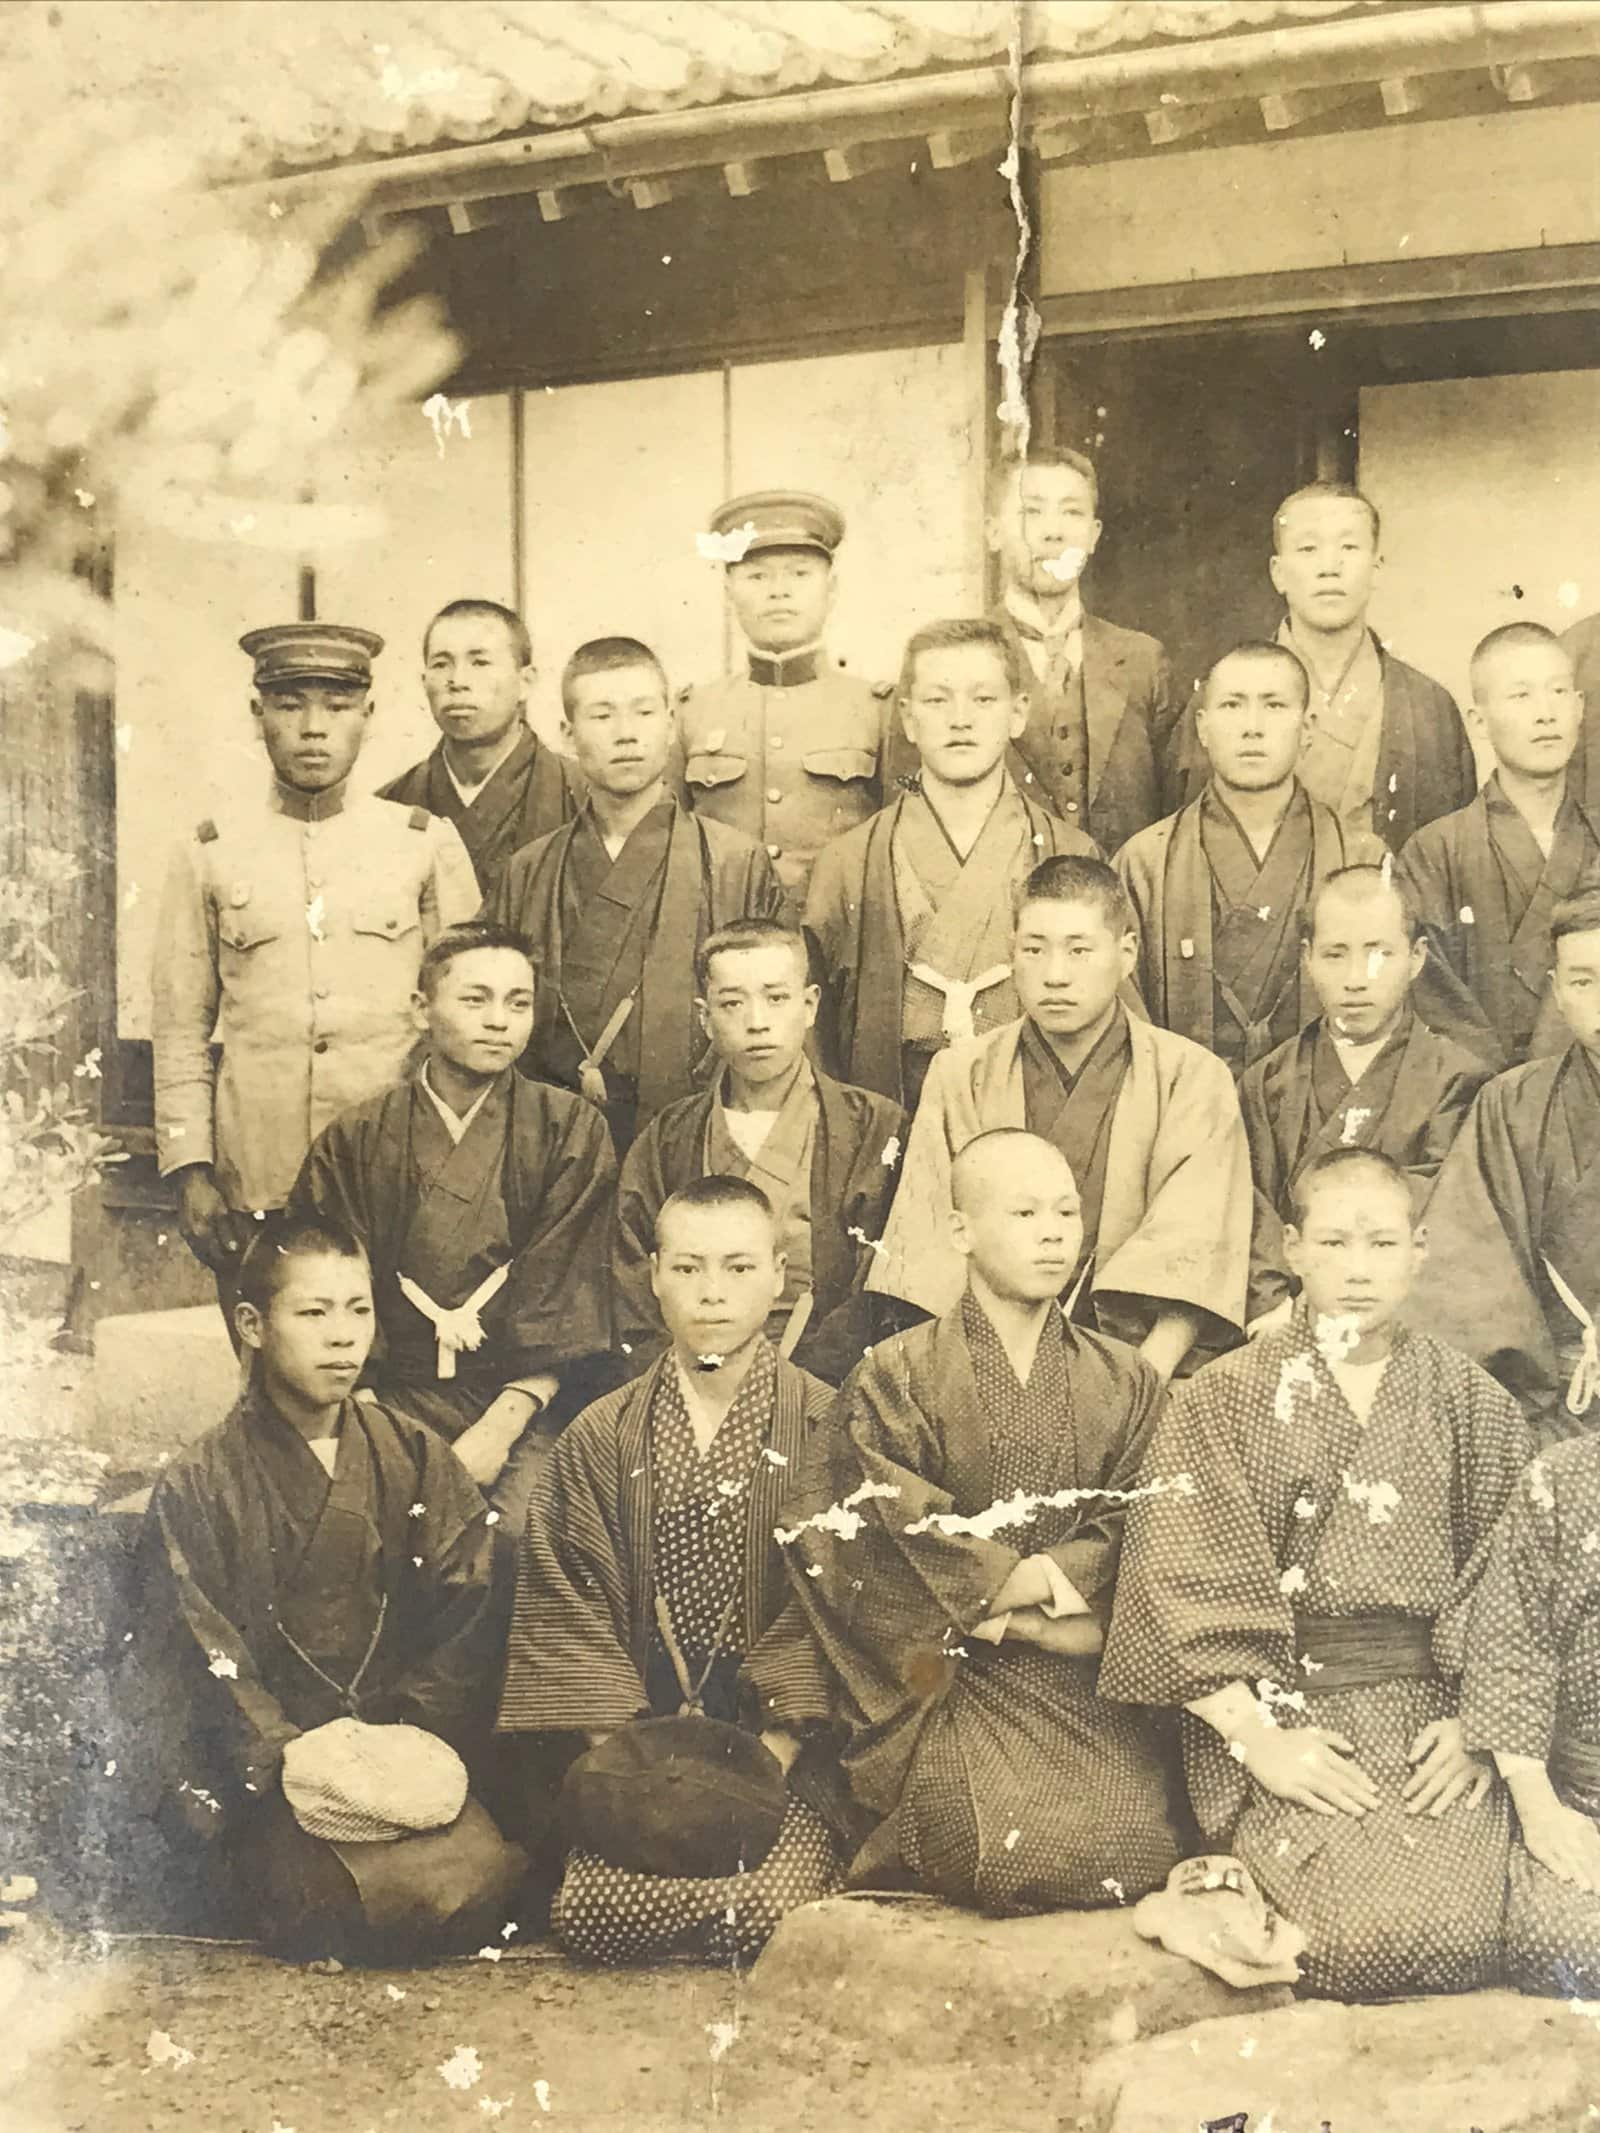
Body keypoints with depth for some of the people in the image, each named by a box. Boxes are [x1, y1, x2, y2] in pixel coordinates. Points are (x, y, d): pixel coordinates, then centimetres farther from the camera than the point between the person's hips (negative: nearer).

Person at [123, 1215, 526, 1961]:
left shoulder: (415, 1460, 8)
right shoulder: (196, 1488, 0)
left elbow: (463, 1628, 4)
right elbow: (207, 1670, -5)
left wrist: (404, 1749, -10)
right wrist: (305, 1766, -18)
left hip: (401, 1745, 3)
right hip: (258, 1778, -3)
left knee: (481, 1869, -25)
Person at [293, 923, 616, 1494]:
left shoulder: (571, 1131, 5)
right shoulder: (353, 1142, 8)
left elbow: (564, 1305, -3)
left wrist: (500, 1428, -14)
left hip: (520, 1408, 0)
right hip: (390, 1408, 1)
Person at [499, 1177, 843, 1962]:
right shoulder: (599, 1441, 8)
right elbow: (569, 1611, 2)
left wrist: (764, 1761, -14)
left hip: (784, 1754, -2)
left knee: (767, 1908, -26)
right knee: (594, 1911, -21)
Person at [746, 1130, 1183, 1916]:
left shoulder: (1124, 1382, 10)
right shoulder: (900, 1375, 1)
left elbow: (1134, 1542, 1)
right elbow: (900, 1549, -6)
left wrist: (997, 1603, -13)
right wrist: (1044, 1584, -8)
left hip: (1087, 1679, 3)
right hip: (950, 1681, -2)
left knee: (1135, 1844, -23)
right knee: (1003, 1848, -26)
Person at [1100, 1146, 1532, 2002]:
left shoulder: (1472, 1403, 10)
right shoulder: (1219, 1400, 2)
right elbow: (1185, 1581, -4)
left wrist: (1476, 1723, -8)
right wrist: (1257, 1735, -12)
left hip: (1433, 1709, 2)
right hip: (1278, 1705, -2)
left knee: (1461, 1933, -22)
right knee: (1369, 1929, -24)